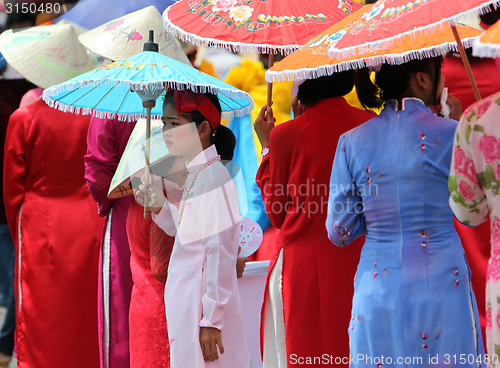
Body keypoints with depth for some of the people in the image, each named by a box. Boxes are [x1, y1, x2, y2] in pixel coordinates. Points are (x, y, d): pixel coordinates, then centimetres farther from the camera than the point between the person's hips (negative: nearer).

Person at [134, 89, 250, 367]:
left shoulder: (212, 175, -16)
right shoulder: (194, 173, 12)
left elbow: (220, 253, -19)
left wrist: (211, 320, -20)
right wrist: (159, 206, 4)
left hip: (203, 301, -9)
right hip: (186, 300, 9)